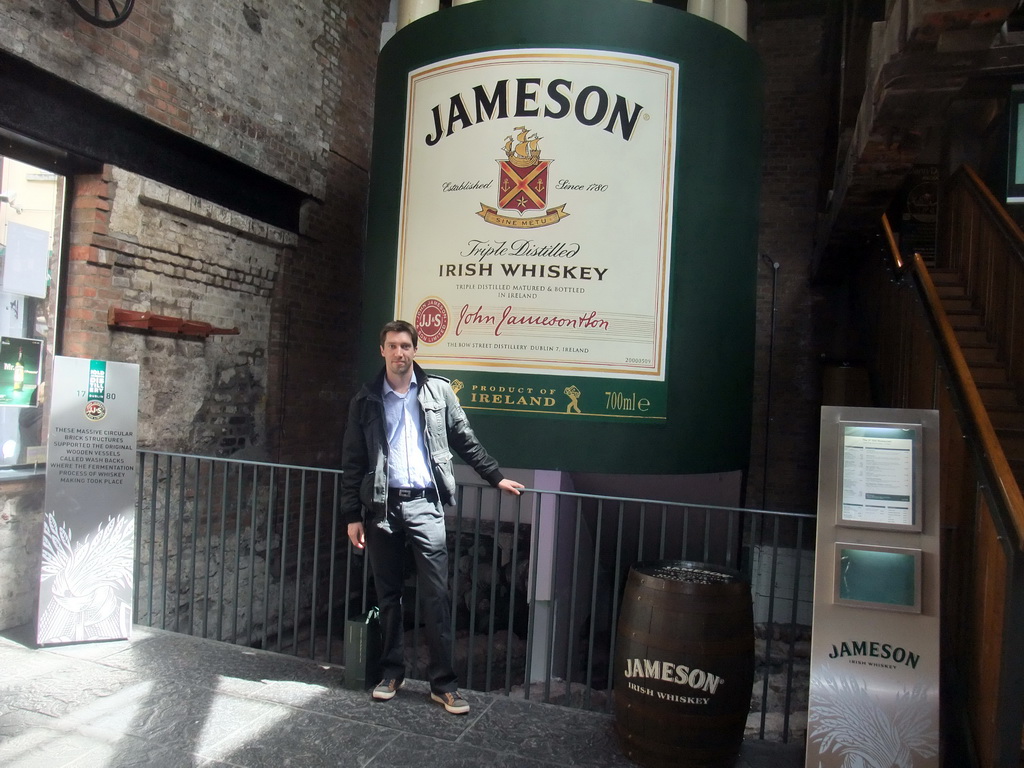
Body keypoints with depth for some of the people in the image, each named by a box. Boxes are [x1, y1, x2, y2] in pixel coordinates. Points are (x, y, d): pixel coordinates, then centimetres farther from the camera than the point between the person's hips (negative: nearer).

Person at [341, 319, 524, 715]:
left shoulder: (438, 391, 5)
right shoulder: (366, 401, 5)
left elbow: (465, 441, 12)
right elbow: (353, 461, 5)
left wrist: (495, 477, 11)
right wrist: (353, 515, 2)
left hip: (425, 504, -1)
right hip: (381, 506, 1)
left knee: (436, 595, -2)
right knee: (388, 594, 11)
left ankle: (443, 683, 8)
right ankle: (391, 672, 27)